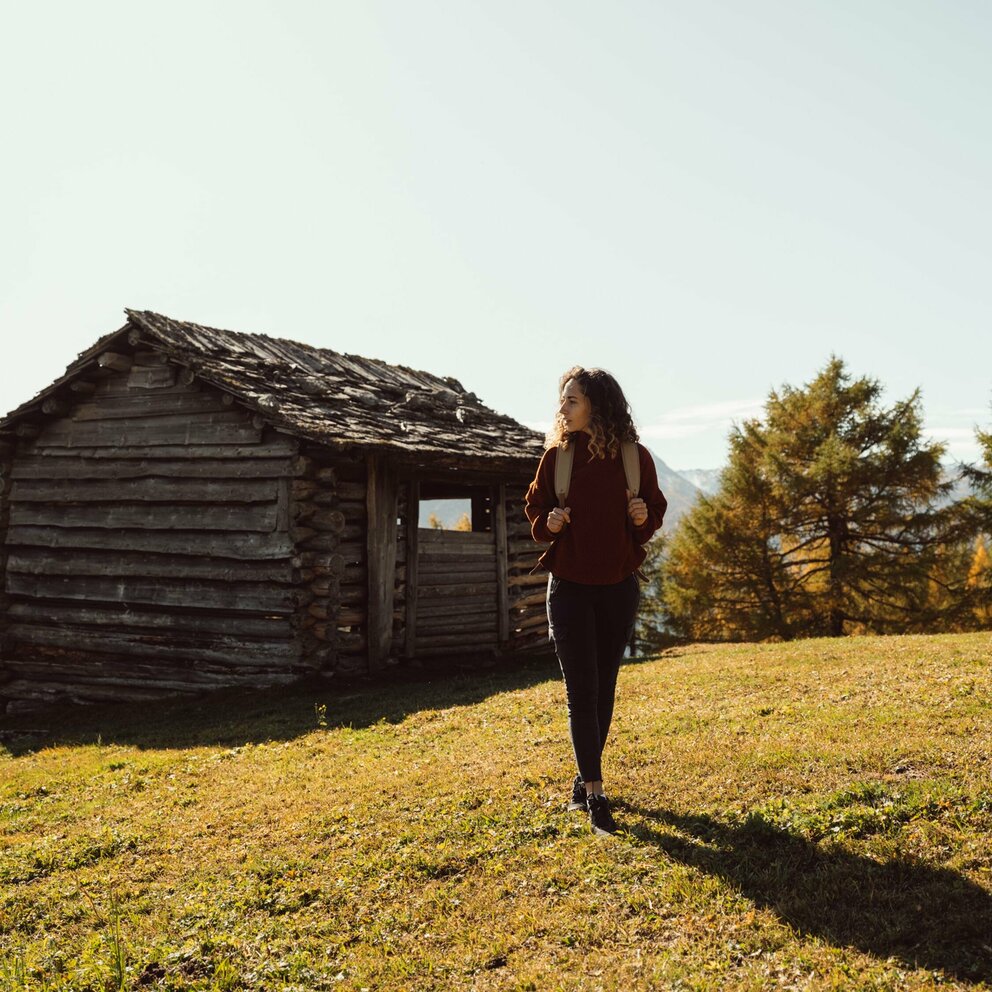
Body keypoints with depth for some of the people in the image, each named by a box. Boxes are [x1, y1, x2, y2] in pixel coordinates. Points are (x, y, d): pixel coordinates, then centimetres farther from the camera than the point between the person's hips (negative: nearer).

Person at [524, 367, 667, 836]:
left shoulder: (636, 458, -4)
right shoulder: (556, 456, -3)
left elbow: (655, 511, 7)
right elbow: (534, 508, 6)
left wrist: (643, 517, -15)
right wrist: (548, 524, -15)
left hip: (618, 586, 2)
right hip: (569, 586, -1)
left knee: (604, 688, 11)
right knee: (581, 690, -6)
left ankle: (584, 777, 27)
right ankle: (595, 792, 0)